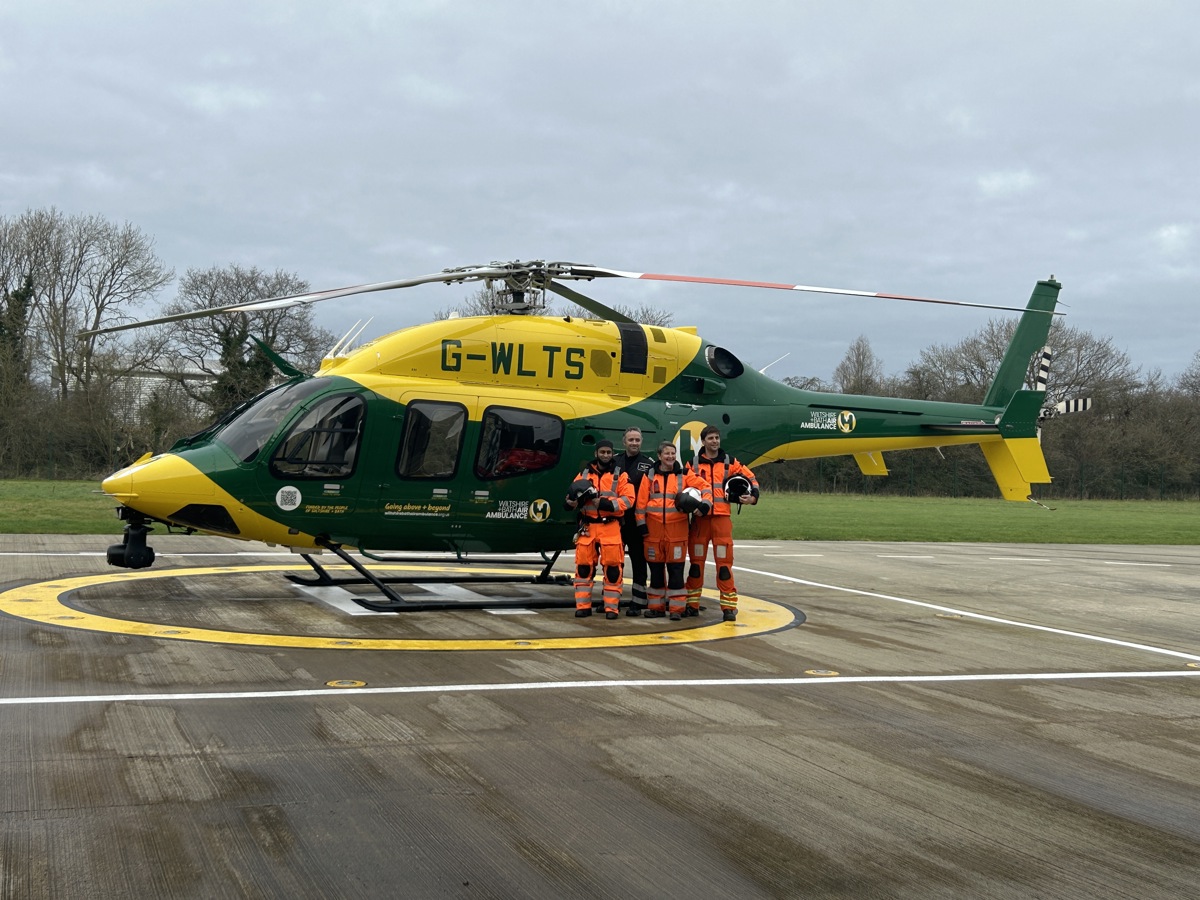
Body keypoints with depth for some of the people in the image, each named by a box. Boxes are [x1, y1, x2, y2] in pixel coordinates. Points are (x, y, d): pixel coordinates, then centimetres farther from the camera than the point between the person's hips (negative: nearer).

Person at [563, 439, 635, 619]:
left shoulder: (620, 474, 5)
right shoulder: (585, 473, 13)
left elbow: (628, 499, -4)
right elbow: (574, 494, 13)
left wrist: (606, 503, -16)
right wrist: (570, 501, -11)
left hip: (610, 527, -2)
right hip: (587, 526, 2)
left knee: (612, 566, -5)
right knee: (583, 565, 1)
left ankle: (611, 607, 2)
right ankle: (583, 606, 8)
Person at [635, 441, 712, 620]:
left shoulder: (684, 476, 5)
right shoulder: (649, 477, 7)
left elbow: (705, 487, 3)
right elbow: (641, 502, 5)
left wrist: (705, 504, -13)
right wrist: (641, 524, 0)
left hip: (677, 530, -1)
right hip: (654, 530, 1)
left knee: (676, 570, -3)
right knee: (656, 569, 8)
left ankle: (677, 608, 2)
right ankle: (657, 606, 18)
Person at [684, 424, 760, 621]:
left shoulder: (729, 462, 9)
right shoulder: (693, 464, 7)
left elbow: (750, 478, 15)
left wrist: (753, 496, -1)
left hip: (722, 518, 0)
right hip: (699, 519, 0)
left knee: (724, 562, -4)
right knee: (696, 561, 6)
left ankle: (729, 606, -2)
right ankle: (692, 603, 15)